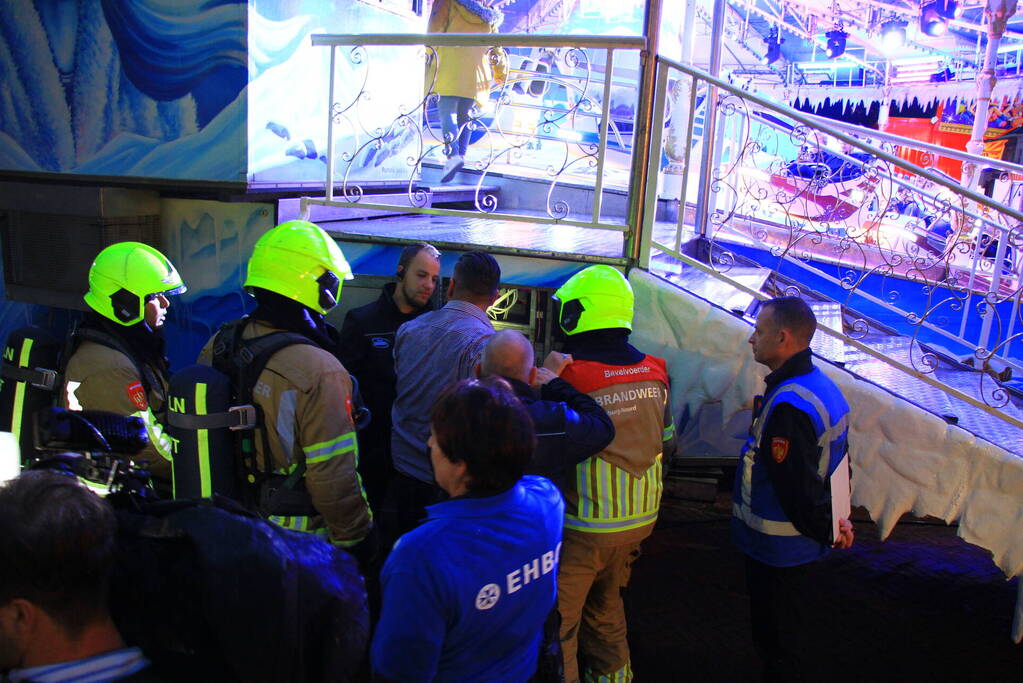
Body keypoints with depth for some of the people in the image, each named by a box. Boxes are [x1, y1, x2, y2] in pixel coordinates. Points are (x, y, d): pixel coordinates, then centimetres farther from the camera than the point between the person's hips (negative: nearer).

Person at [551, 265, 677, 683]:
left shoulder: (567, 377, -20)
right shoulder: (654, 372, 0)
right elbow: (666, 448, 10)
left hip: (584, 526, -7)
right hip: (640, 520, 7)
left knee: (559, 616, 11)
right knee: (607, 602, 27)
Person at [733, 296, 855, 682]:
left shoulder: (788, 405, -29)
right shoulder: (823, 387, 5)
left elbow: (797, 486, -26)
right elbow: (838, 466, 13)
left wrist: (825, 530, -10)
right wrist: (835, 520, 12)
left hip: (776, 548, -10)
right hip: (800, 545, 10)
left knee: (775, 641, 8)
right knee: (785, 637, 25)